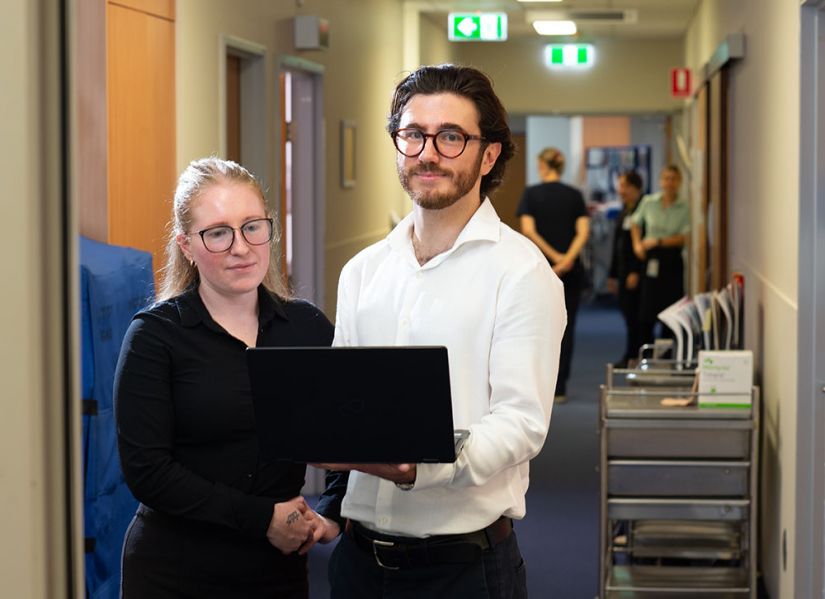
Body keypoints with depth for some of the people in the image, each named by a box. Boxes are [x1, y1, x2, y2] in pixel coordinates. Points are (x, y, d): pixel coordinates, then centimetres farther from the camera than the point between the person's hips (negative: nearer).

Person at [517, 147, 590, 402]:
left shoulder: (531, 193, -3)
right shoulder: (575, 195, 3)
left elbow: (528, 231, -14)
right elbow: (583, 231, -9)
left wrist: (553, 256, -12)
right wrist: (568, 258, -17)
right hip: (571, 271, 1)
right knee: (565, 328, 6)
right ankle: (559, 388, 3)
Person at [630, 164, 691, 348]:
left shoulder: (684, 207, -2)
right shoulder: (648, 202, 4)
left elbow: (684, 238, -6)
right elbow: (635, 222, 19)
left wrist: (658, 241, -12)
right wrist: (637, 243, 6)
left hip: (671, 259, -1)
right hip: (650, 259, 1)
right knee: (646, 312, -1)